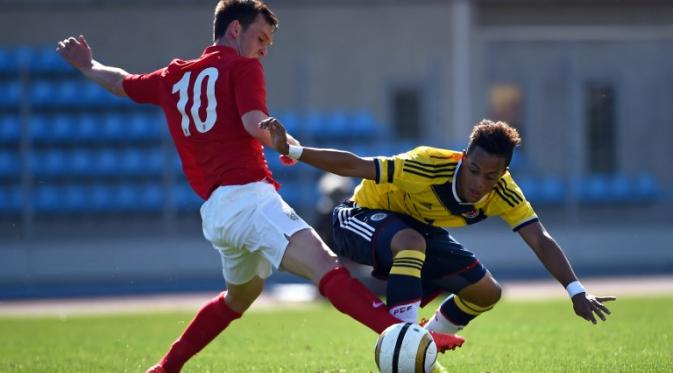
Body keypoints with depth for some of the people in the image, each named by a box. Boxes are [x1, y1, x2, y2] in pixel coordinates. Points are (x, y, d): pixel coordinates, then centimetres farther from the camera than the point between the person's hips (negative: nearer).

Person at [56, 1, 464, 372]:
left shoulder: (174, 77, 23)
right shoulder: (241, 67, 4)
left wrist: (88, 65, 60)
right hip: (246, 196, -8)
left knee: (240, 296, 32)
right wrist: (292, 146, 5)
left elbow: (121, 82, 41)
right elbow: (255, 123, -13)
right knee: (326, 266, -27)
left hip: (215, 213, 8)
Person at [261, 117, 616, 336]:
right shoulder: (427, 168, -38)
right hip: (364, 216, -7)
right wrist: (292, 150, -43)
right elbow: (354, 166, -36)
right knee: (412, 241, -41)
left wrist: (577, 292, -37)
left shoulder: (502, 192, -22)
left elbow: (541, 241, -25)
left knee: (486, 292, 3)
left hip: (418, 229, 7)